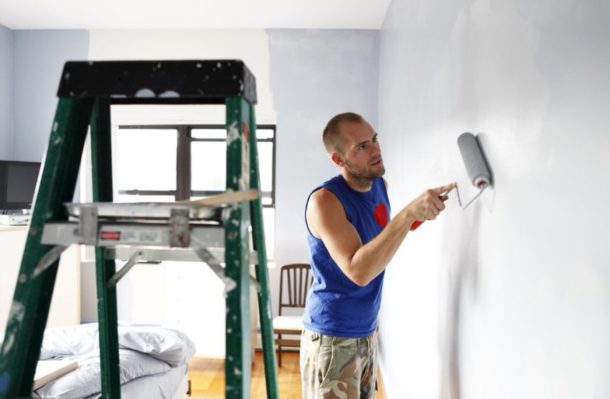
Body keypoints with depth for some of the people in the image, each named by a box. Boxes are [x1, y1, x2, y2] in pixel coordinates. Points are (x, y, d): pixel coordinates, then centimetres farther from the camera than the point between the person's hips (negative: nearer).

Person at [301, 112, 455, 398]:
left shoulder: (378, 184, 1)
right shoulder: (324, 200, -23)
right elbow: (358, 270, -33)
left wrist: (418, 215, 3)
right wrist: (409, 214, -39)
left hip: (367, 330, 8)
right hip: (333, 337, -7)